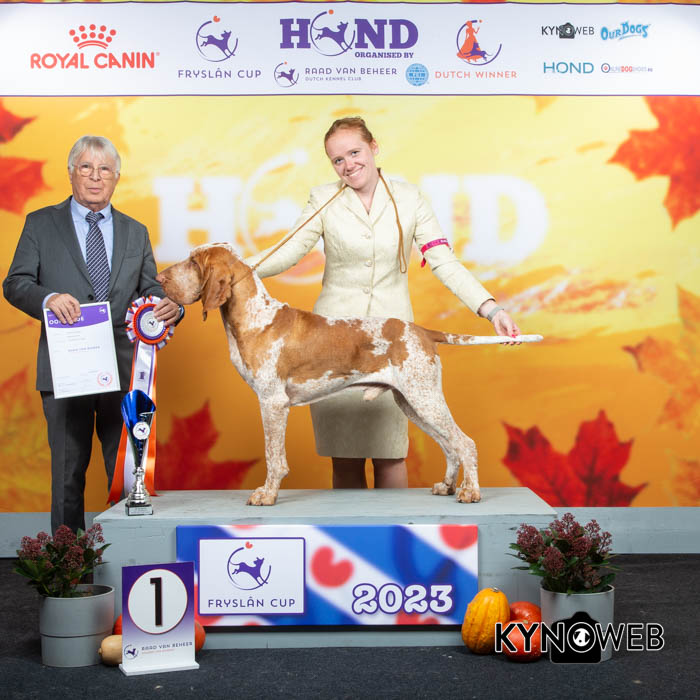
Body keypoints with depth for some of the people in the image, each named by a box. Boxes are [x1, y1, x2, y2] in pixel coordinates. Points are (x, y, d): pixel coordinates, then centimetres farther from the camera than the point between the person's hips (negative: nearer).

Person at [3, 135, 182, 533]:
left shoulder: (135, 232, 15)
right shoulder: (41, 224, 7)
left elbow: (150, 291, 12)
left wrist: (171, 308, -12)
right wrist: (48, 297, -20)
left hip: (124, 369, 2)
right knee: (68, 470, 5)